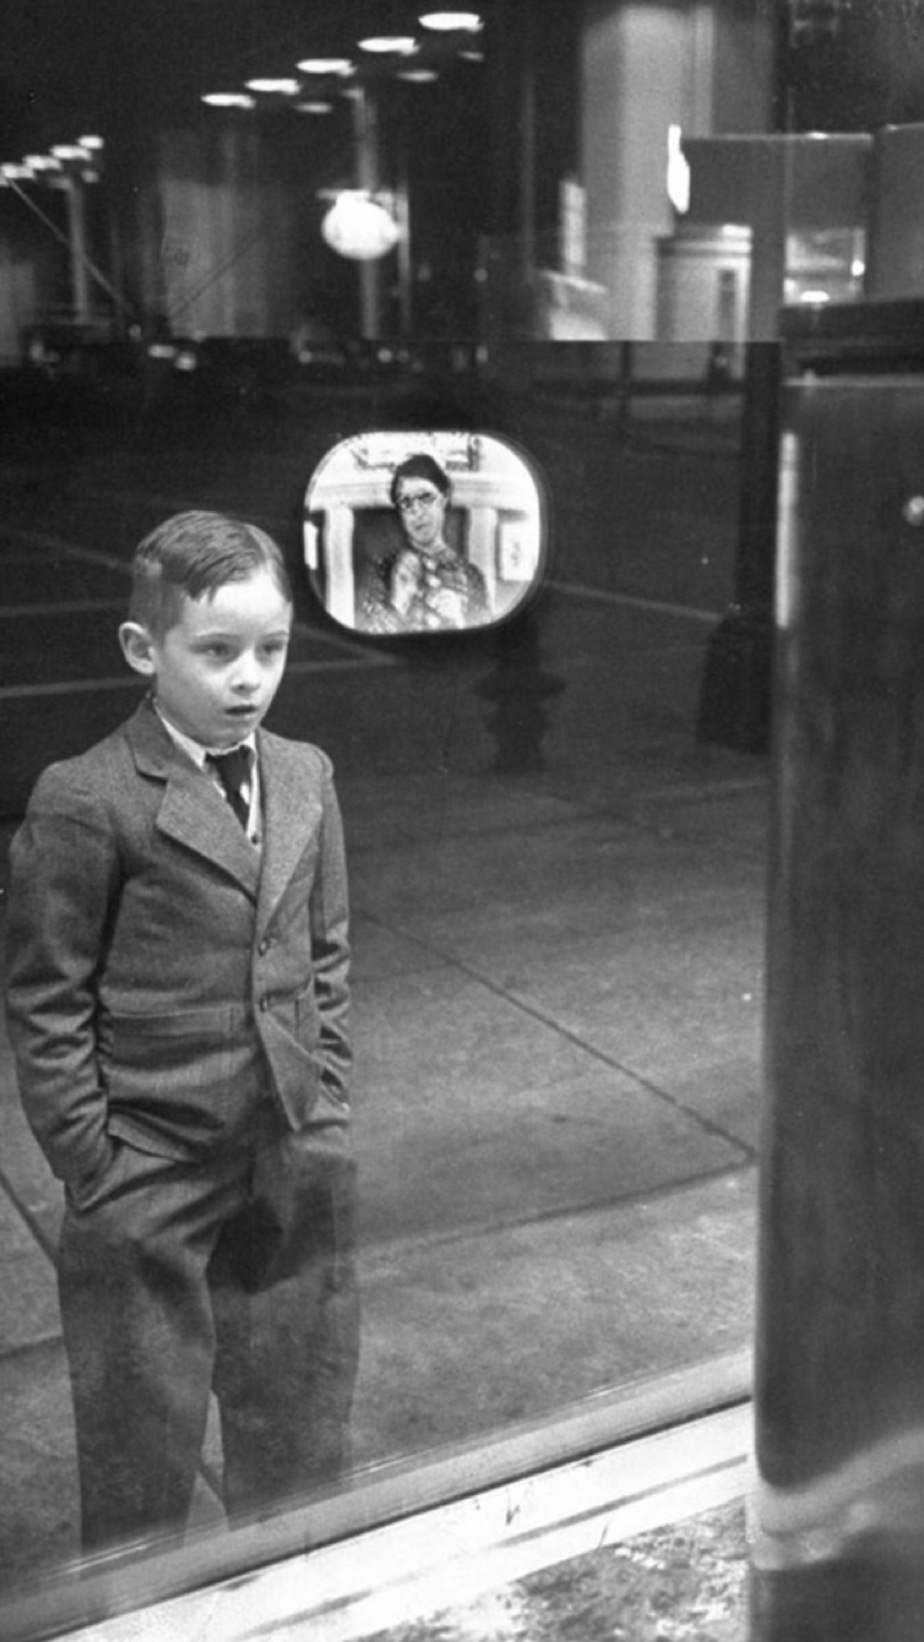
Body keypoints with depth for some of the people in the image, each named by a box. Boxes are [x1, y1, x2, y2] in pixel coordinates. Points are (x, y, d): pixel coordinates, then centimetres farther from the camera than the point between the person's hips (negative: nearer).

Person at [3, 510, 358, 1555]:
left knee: (302, 1427, 20)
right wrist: (91, 1166, -10)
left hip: (298, 1166, 5)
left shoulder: (306, 777, 3)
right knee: (142, 1440, 13)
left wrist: (327, 1108, 7)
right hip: (149, 1180, -5)